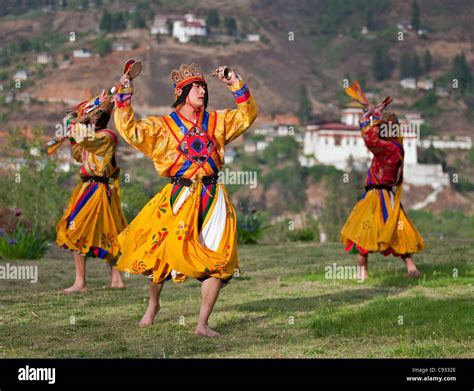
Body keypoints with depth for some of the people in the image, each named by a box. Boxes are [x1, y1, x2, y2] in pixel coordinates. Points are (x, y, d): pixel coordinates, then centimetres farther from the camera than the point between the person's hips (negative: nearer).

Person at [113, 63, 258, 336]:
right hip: (180, 198, -2)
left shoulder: (216, 121, 11)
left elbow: (247, 115, 9)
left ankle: (203, 323, 3)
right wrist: (125, 98, -12)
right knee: (163, 252, 0)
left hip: (212, 198, 2)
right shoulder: (162, 126, 3)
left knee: (218, 260, -5)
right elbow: (131, 132, -7)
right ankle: (153, 304, 30)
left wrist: (237, 85, 0)